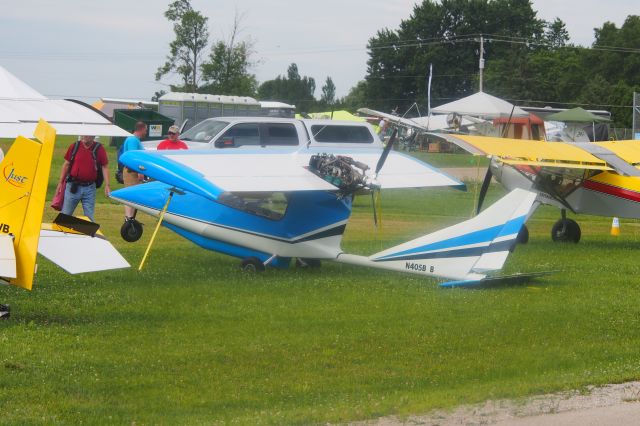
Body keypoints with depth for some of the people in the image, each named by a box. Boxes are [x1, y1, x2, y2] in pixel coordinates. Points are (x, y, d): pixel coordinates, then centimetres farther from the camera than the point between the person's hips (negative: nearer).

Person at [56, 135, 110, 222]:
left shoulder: (99, 149, -2)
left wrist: (107, 185, -8)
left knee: (89, 217, 4)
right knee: (65, 214, 5)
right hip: (73, 186, 1)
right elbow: (66, 165, 9)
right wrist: (60, 183, 8)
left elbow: (105, 167, 1)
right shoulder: (74, 147, 2)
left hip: (89, 188, -1)